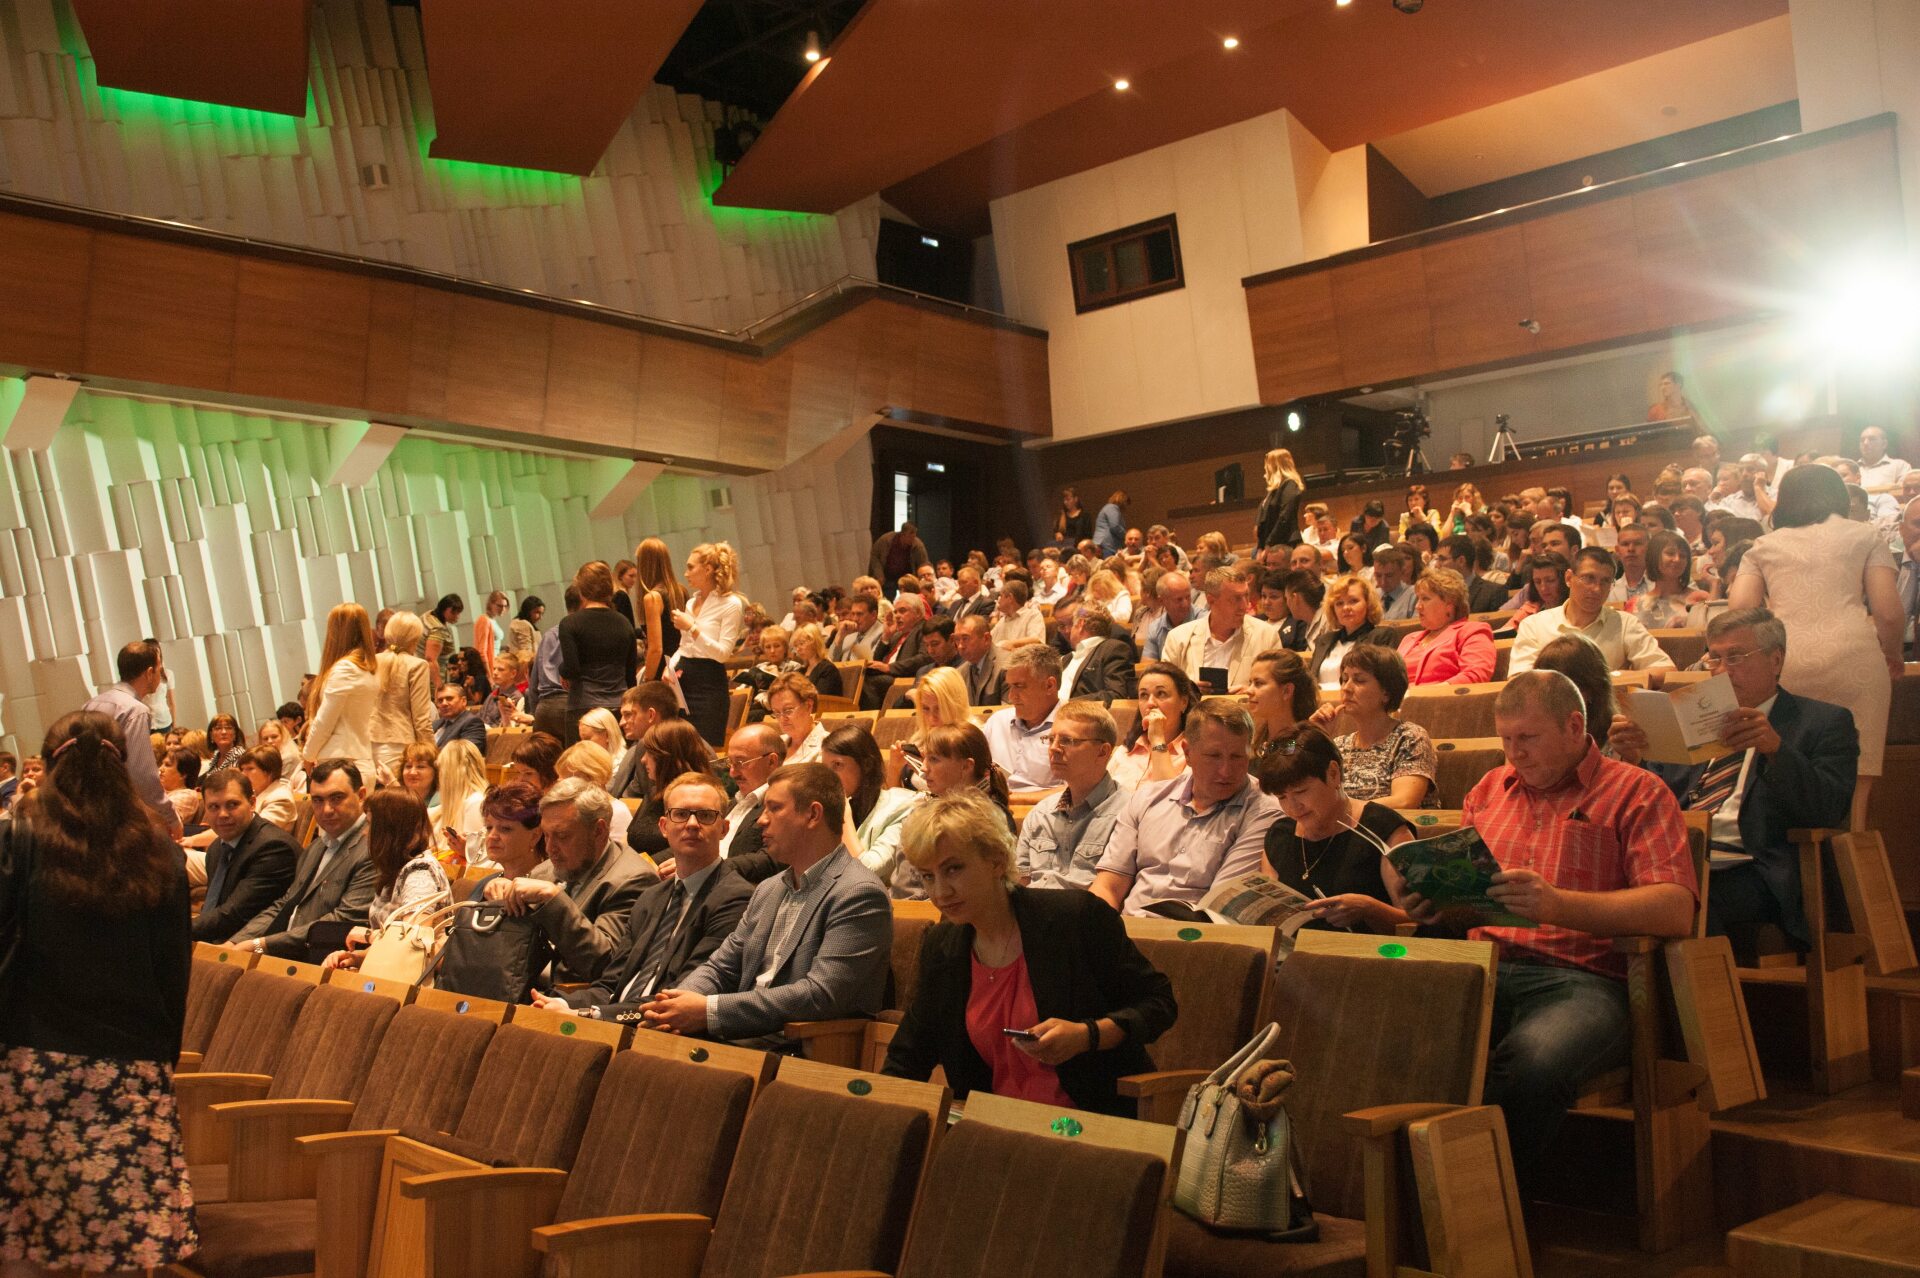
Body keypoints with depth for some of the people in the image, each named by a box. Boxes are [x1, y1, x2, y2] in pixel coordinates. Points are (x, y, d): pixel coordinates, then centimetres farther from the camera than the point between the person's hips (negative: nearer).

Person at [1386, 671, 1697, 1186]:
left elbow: (1676, 910, -5)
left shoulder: (1637, 791, 9)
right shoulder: (1490, 789, 26)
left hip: (1582, 978, -4)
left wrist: (1558, 905, -18)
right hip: (1483, 967, 4)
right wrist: (1424, 898, 3)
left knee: (1530, 1063, -38)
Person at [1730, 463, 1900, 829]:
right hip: (1852, 659, -1)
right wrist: (1893, 654, 25)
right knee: (1857, 779, 1)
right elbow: (1889, 614, 6)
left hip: (1782, 667, 2)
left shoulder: (1763, 546, 20)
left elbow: (1739, 608, 6)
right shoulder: (1865, 535, 16)